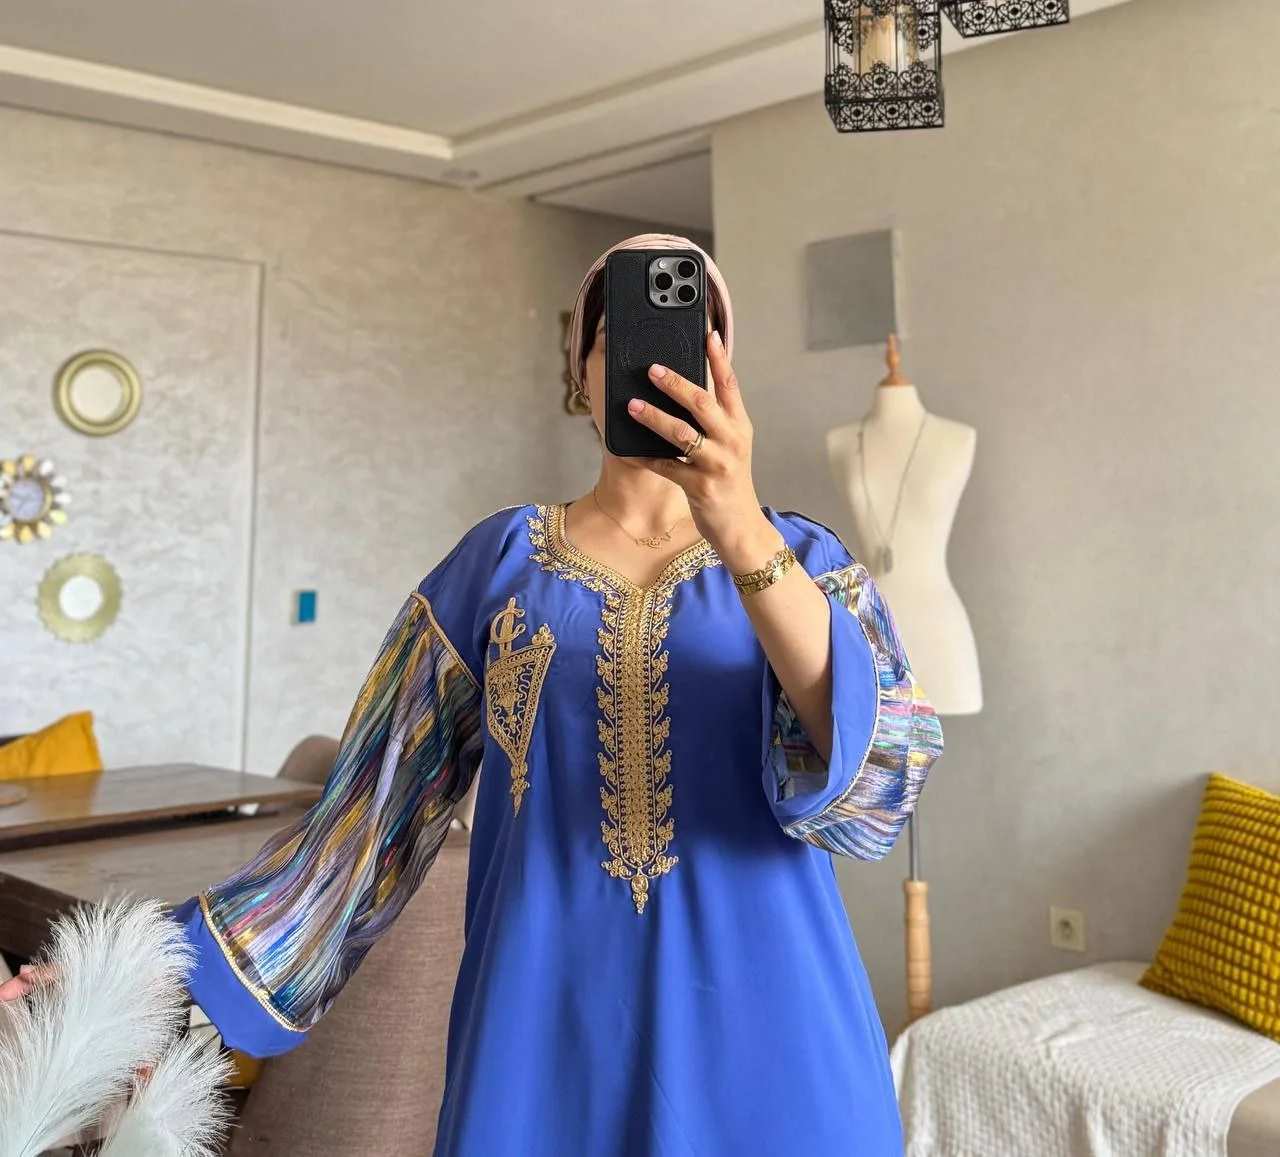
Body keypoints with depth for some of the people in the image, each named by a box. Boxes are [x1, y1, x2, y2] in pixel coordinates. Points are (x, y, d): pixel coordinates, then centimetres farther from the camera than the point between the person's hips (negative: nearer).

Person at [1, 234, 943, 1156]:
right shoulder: (501, 560, 3)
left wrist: (743, 536, -32)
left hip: (756, 1033, 0)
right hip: (544, 1028, 1)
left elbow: (875, 783, -18)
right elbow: (376, 803, 2)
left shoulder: (804, 560, 1)